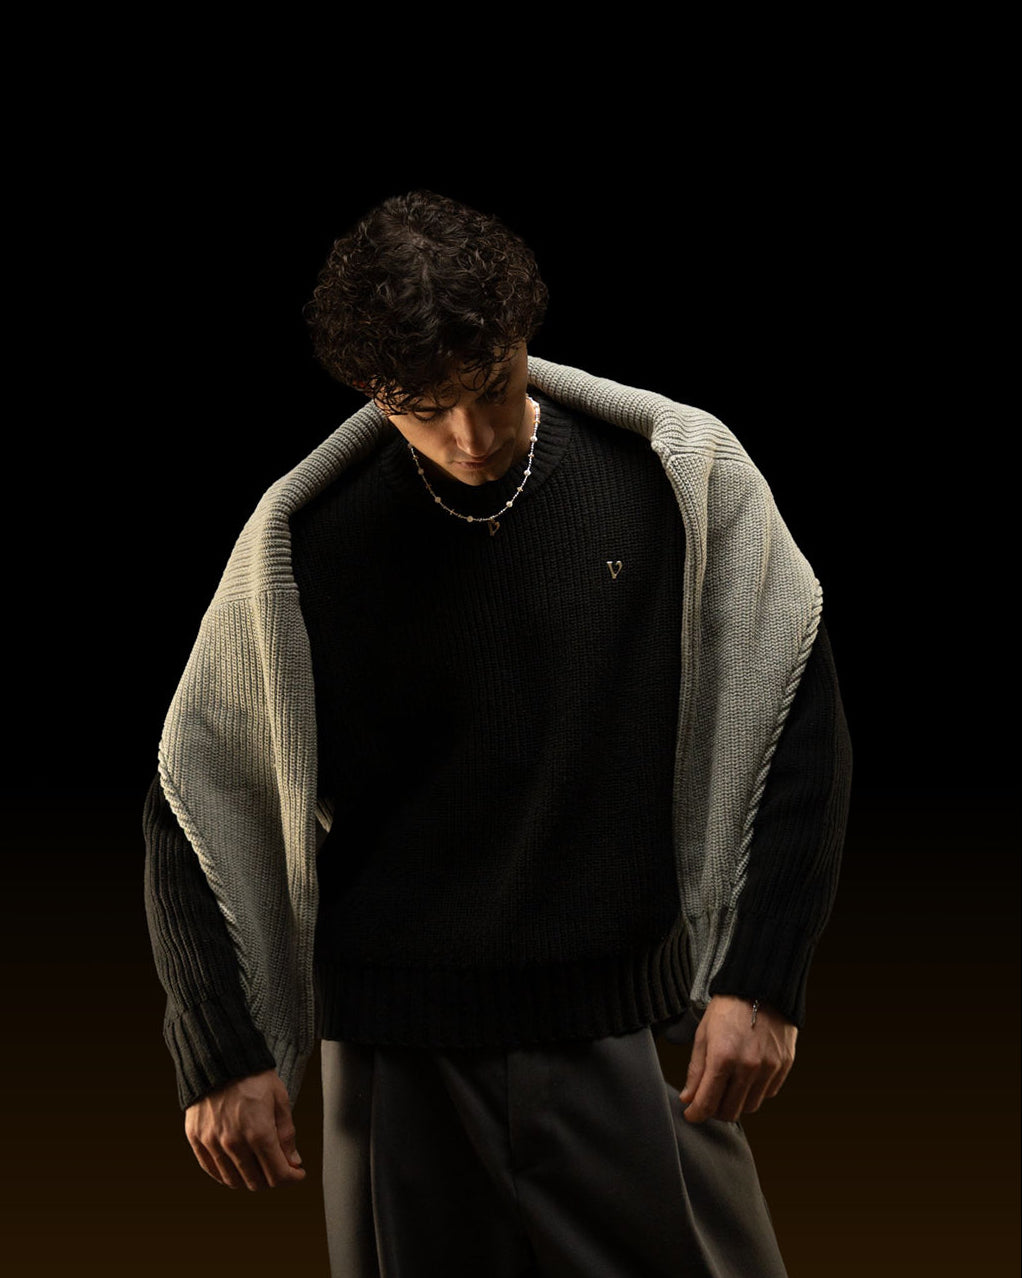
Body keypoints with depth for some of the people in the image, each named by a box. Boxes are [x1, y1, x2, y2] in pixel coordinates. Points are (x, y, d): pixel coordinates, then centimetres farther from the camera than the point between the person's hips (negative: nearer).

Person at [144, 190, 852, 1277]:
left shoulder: (683, 478, -4)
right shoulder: (299, 544, -4)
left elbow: (789, 721, 1)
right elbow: (204, 792, 4)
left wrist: (759, 980, -5)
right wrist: (224, 1057, 0)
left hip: (632, 1039, 0)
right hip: (402, 1060, 0)